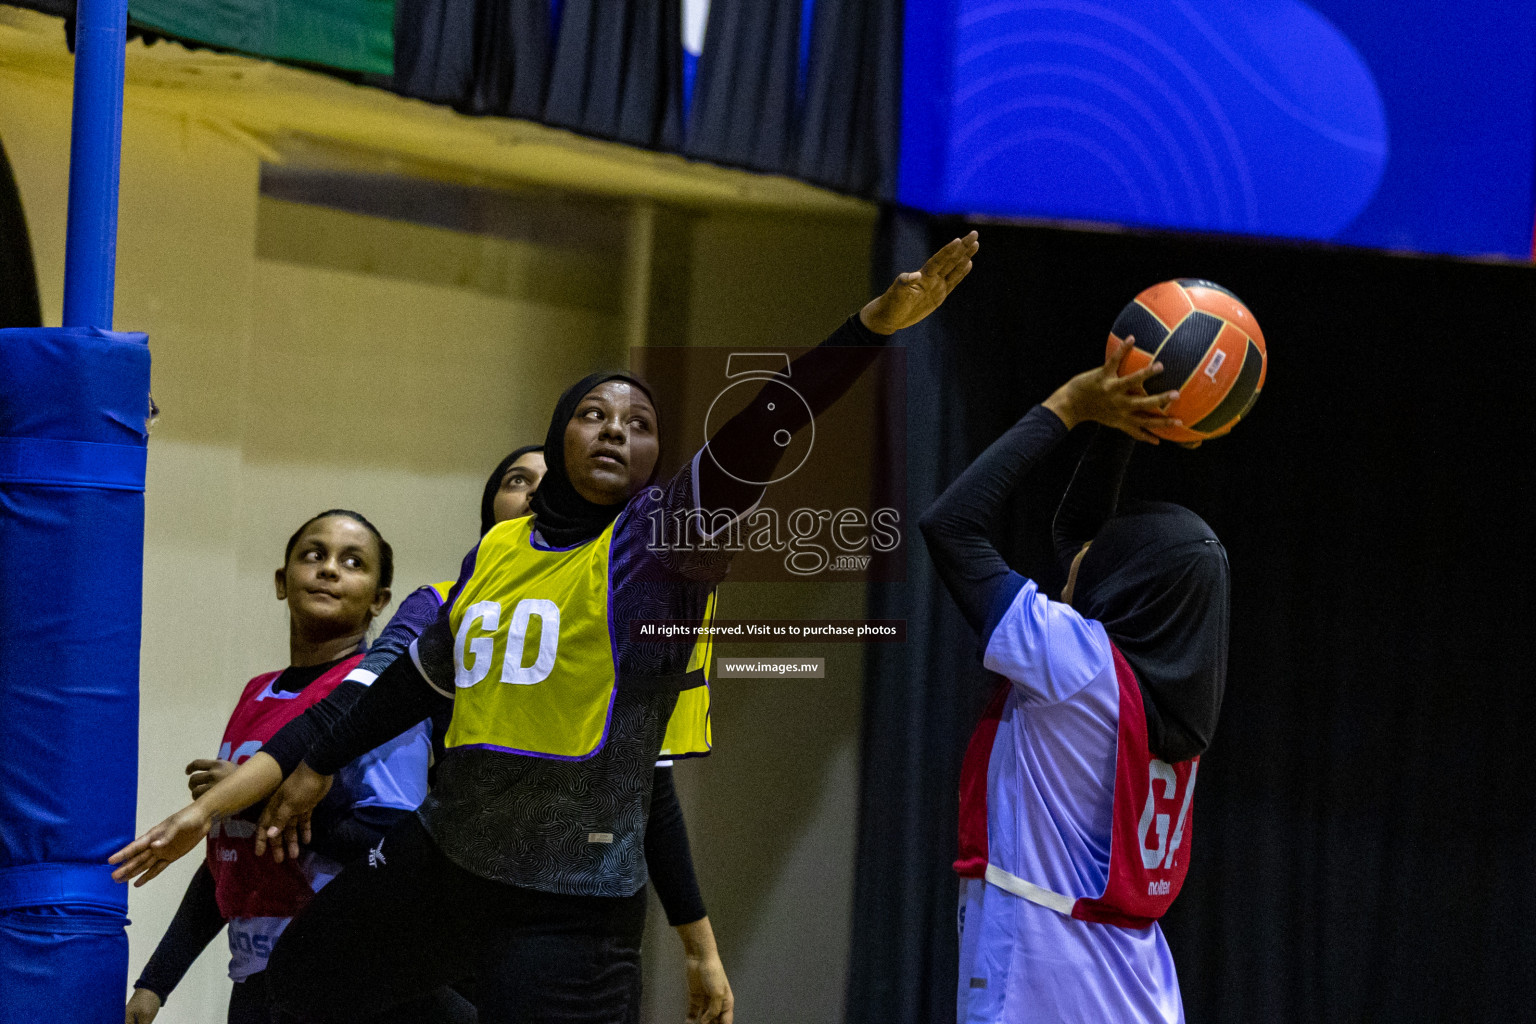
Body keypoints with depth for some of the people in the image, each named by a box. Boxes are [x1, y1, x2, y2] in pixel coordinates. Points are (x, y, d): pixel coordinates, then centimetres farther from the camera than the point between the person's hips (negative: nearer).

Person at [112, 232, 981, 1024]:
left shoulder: (662, 539, -8)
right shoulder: (496, 551, 8)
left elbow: (757, 443, -24)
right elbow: (425, 672, 23)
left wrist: (874, 325, -38)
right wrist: (323, 766, 35)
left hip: (570, 908, -7)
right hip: (445, 859, 7)